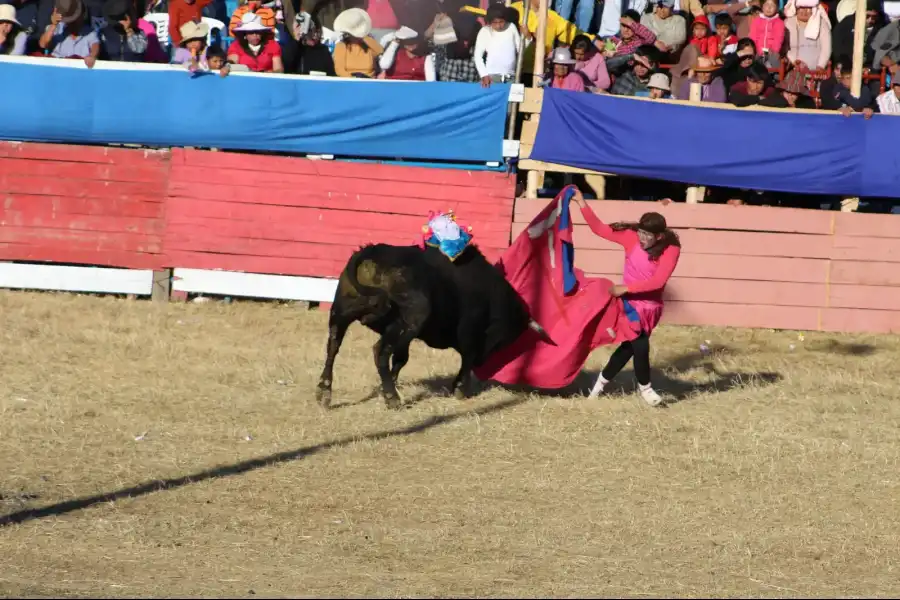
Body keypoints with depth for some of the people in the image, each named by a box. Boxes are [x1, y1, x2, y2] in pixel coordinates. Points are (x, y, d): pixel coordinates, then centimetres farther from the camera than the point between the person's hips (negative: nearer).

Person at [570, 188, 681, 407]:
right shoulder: (632, 237, -11)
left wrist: (626, 287, -27)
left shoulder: (670, 249, -16)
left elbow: (658, 281, -24)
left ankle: (602, 380, 32)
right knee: (640, 345, -11)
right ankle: (645, 388, 13)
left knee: (630, 346, 11)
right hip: (630, 303, -1)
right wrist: (582, 204, -13)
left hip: (651, 307, 1)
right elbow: (599, 228, -6)